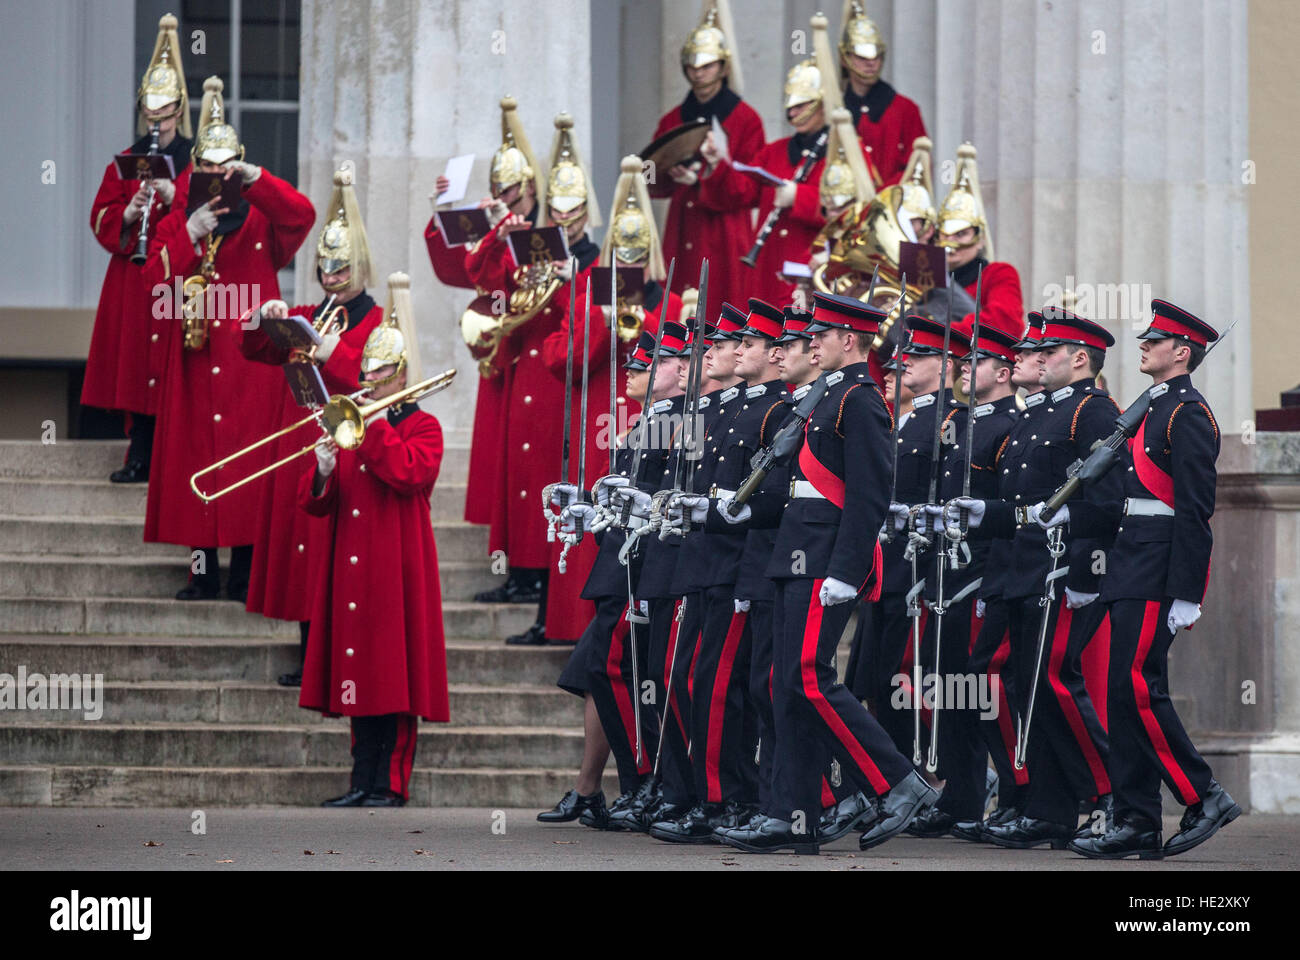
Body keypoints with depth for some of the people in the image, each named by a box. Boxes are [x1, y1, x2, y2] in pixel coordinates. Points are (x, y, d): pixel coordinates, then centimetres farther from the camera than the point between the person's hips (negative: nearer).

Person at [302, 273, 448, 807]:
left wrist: (371, 424, -15)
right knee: (359, 670, 5)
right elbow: (312, 504, 13)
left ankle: (391, 783, -1)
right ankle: (364, 782, 8)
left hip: (397, 570, -5)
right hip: (351, 571, 5)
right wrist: (322, 474, -8)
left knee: (395, 673, -5)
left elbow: (412, 473, -20)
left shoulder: (421, 426, 2)